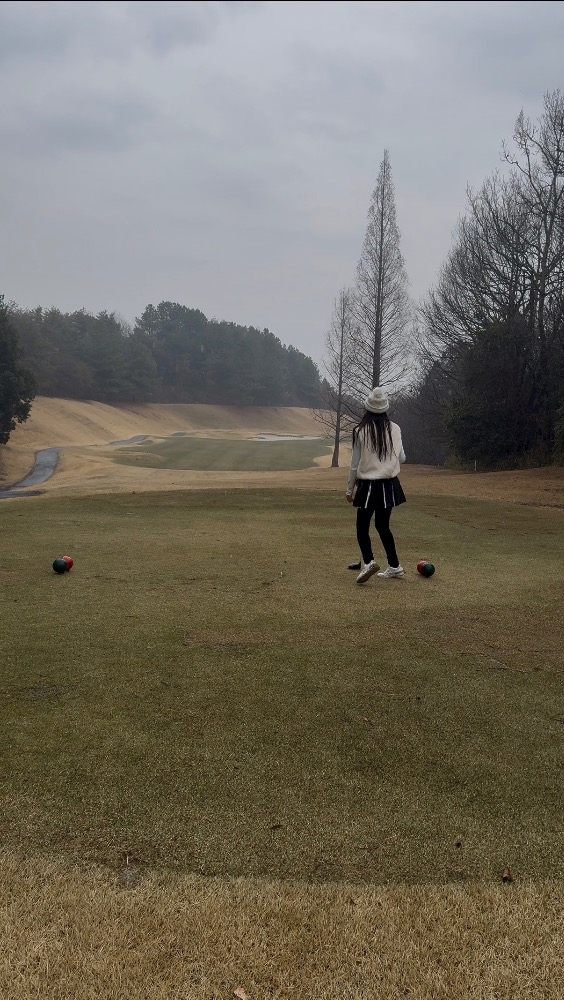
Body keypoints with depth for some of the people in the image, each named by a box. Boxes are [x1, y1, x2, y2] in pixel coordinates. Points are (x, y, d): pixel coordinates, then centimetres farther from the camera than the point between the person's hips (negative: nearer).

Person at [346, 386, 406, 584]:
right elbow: (402, 458, 9)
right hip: (389, 485, 4)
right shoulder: (394, 429, -2)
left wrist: (350, 489, 6)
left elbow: (355, 464, -4)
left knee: (362, 527, 4)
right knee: (383, 526, 18)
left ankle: (368, 561, -19)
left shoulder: (361, 431, -10)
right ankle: (394, 566, 20)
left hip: (368, 485, -4)